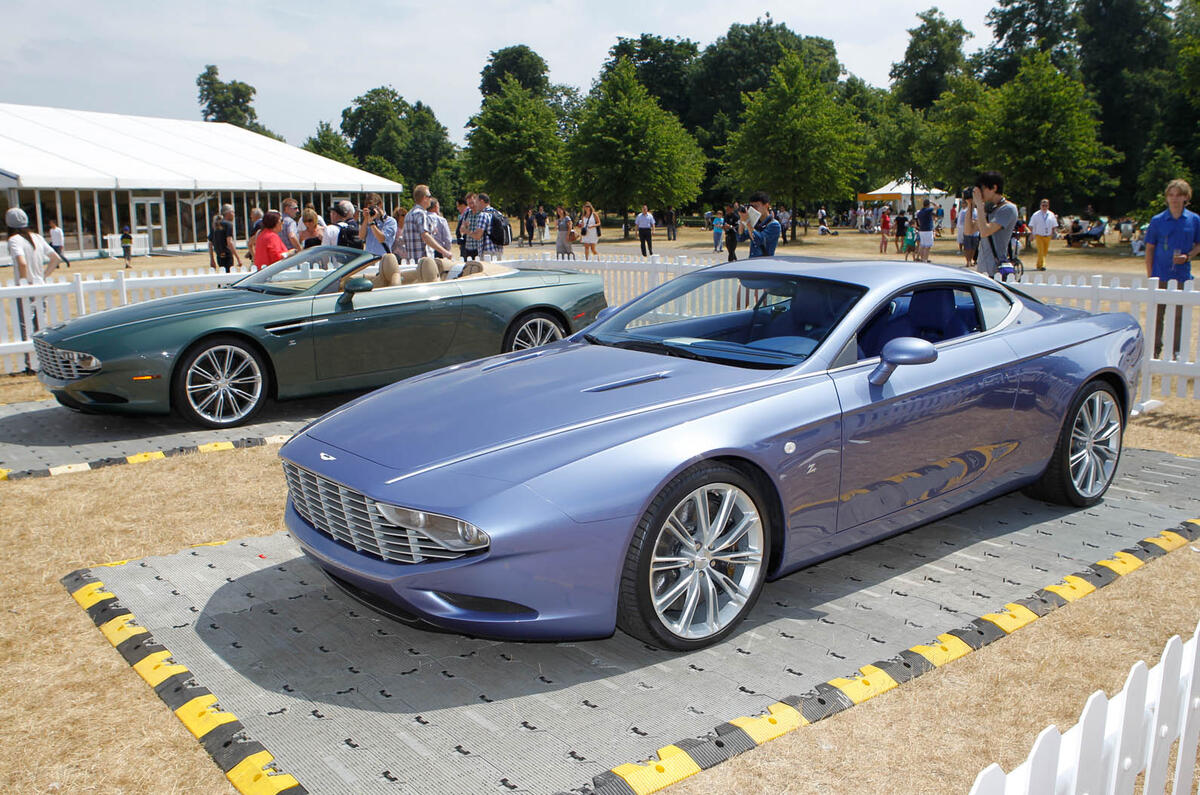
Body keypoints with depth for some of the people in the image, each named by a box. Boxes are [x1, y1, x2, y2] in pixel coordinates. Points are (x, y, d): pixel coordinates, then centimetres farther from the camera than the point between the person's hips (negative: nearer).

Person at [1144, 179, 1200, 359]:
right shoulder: (1157, 220, 0)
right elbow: (1149, 248, 4)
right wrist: (1150, 275, -2)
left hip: (1183, 275, 1)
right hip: (1161, 275, -1)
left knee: (1179, 315, 6)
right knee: (1157, 314, 4)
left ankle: (1177, 351, 17)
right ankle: (1156, 350, 14)